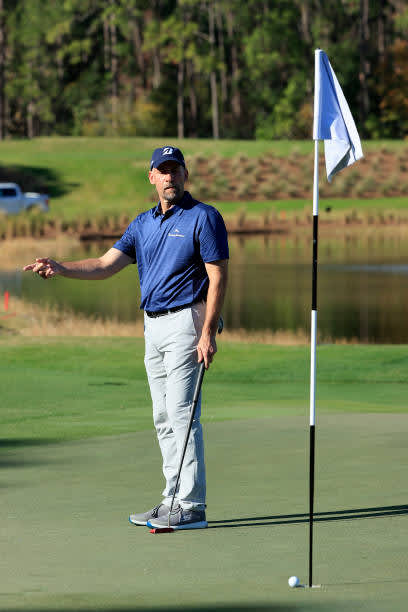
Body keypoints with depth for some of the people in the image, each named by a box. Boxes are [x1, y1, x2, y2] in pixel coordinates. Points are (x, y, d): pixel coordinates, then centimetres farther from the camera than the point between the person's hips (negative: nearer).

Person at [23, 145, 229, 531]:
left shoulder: (203, 218, -7)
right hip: (153, 326, 8)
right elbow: (107, 265, 7)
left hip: (186, 321, -8)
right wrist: (60, 268, -9)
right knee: (164, 418, 10)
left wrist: (208, 333, -20)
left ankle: (192, 507, -12)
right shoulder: (143, 223, 14)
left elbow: (218, 277, -12)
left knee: (182, 414, -12)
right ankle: (173, 500, 15)